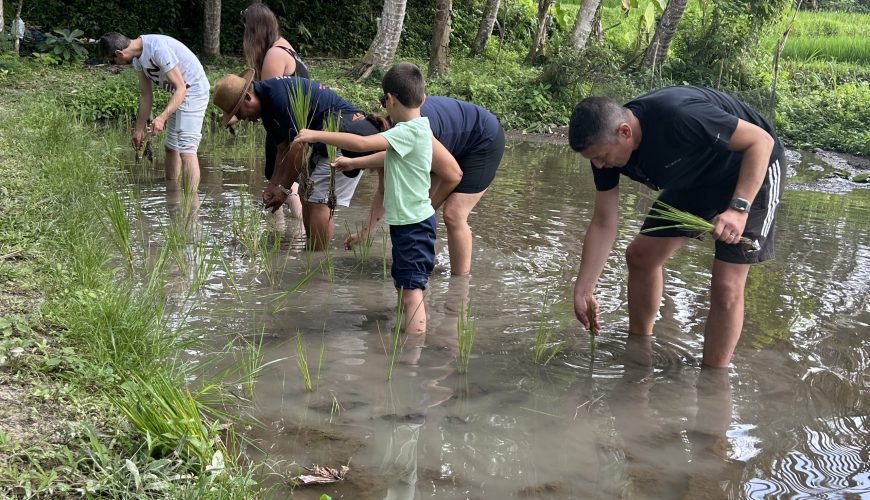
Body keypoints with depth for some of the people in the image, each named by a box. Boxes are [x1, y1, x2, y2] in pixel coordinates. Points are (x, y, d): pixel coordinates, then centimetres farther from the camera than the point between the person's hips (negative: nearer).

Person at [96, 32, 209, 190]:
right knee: (171, 147, 17)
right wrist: (139, 129, 9)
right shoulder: (137, 57, -1)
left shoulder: (158, 49, -29)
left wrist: (162, 117, -39)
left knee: (186, 149, -17)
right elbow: (146, 95, 8)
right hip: (179, 94, 10)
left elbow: (181, 88, -29)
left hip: (193, 90, -10)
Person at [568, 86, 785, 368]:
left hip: (751, 171, -7)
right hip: (697, 181, 7)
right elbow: (603, 224, -7)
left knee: (726, 287, -15)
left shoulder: (678, 117, -39)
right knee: (640, 256, 6)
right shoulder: (606, 144, -15)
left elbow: (761, 140, -29)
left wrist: (738, 208, -38)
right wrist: (582, 291, -9)